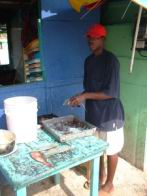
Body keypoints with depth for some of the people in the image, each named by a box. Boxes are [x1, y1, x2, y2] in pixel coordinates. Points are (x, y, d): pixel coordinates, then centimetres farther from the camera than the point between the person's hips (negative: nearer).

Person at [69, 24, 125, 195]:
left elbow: (111, 92, -23)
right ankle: (101, 175, 43)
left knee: (111, 149, 10)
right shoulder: (88, 60, 6)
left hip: (109, 113, -7)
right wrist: (80, 97, -5)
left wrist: (85, 96, -23)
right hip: (93, 111, 7)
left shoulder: (111, 60, -18)